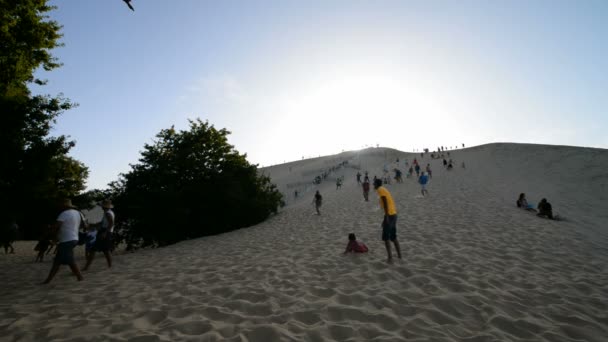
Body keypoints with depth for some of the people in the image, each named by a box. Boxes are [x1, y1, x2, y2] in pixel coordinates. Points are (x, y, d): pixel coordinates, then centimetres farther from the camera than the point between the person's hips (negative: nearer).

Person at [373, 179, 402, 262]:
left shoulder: (380, 190, -8)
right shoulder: (384, 190, 20)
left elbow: (385, 203, -19)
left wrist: (386, 217, -22)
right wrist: (385, 219, 28)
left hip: (389, 215, -9)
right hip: (394, 214, 9)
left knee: (385, 237, -3)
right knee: (393, 236, 20)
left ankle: (390, 257, -5)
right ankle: (399, 254, 26)